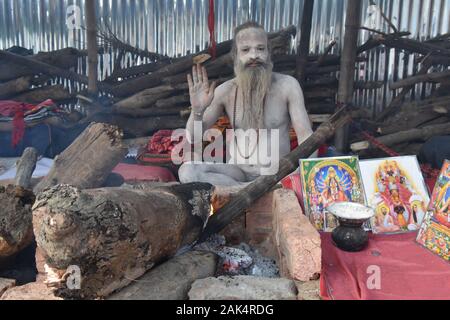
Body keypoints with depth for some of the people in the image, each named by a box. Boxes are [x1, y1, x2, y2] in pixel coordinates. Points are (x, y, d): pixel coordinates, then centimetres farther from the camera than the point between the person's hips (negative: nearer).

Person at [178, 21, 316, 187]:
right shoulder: (226, 91, -1)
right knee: (187, 171, -26)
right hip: (237, 172, 3)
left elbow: (306, 136, -7)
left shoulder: (287, 85, -5)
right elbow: (192, 139, 1)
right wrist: (197, 110, -21)